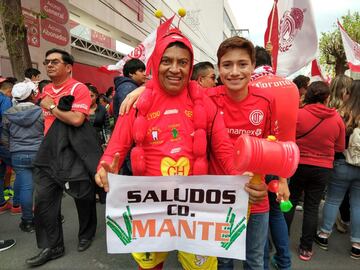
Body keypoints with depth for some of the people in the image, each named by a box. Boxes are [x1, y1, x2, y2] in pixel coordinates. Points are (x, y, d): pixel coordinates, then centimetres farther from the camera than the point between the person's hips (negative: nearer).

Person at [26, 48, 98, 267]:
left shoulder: (79, 88, -10)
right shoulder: (46, 90, 13)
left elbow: (77, 119, -24)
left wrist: (52, 106, -12)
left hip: (75, 151, -7)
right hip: (50, 152, 7)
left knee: (83, 196, 9)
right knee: (44, 198, 6)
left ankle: (86, 235, 33)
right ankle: (52, 246, 21)